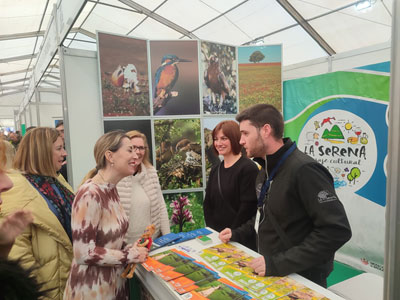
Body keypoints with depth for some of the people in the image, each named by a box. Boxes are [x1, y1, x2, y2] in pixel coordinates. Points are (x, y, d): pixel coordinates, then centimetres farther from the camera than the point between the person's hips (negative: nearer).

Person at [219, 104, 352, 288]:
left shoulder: (304, 170, -23)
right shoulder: (265, 173, 7)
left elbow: (337, 230, -28)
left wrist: (280, 263, -28)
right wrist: (238, 234, 5)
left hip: (302, 281, -8)